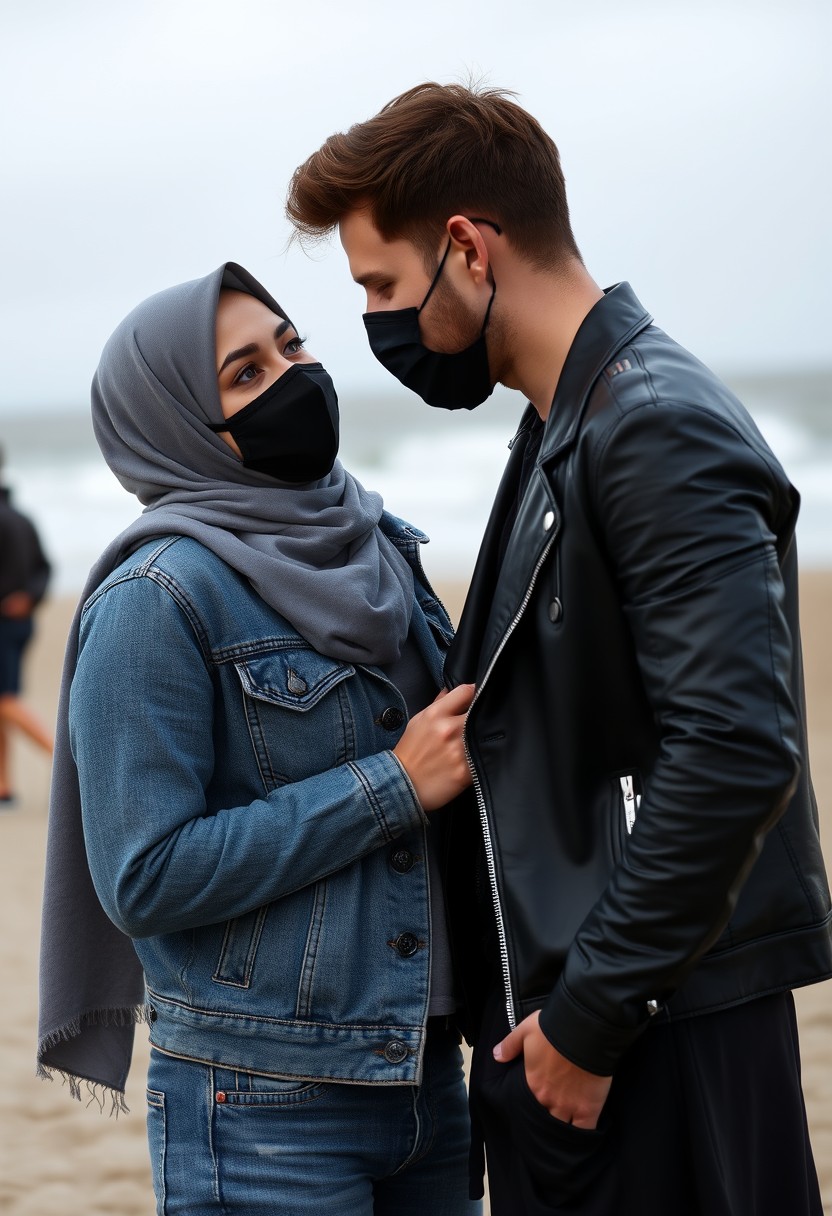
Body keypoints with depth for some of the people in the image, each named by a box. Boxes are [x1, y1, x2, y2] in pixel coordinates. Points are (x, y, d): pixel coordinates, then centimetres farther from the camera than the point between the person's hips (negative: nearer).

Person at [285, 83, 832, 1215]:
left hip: (662, 1031, -9)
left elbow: (735, 752, -25)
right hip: (564, 1005, 9)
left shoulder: (661, 432, -17)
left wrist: (593, 1013, -20)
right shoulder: (564, 427, 15)